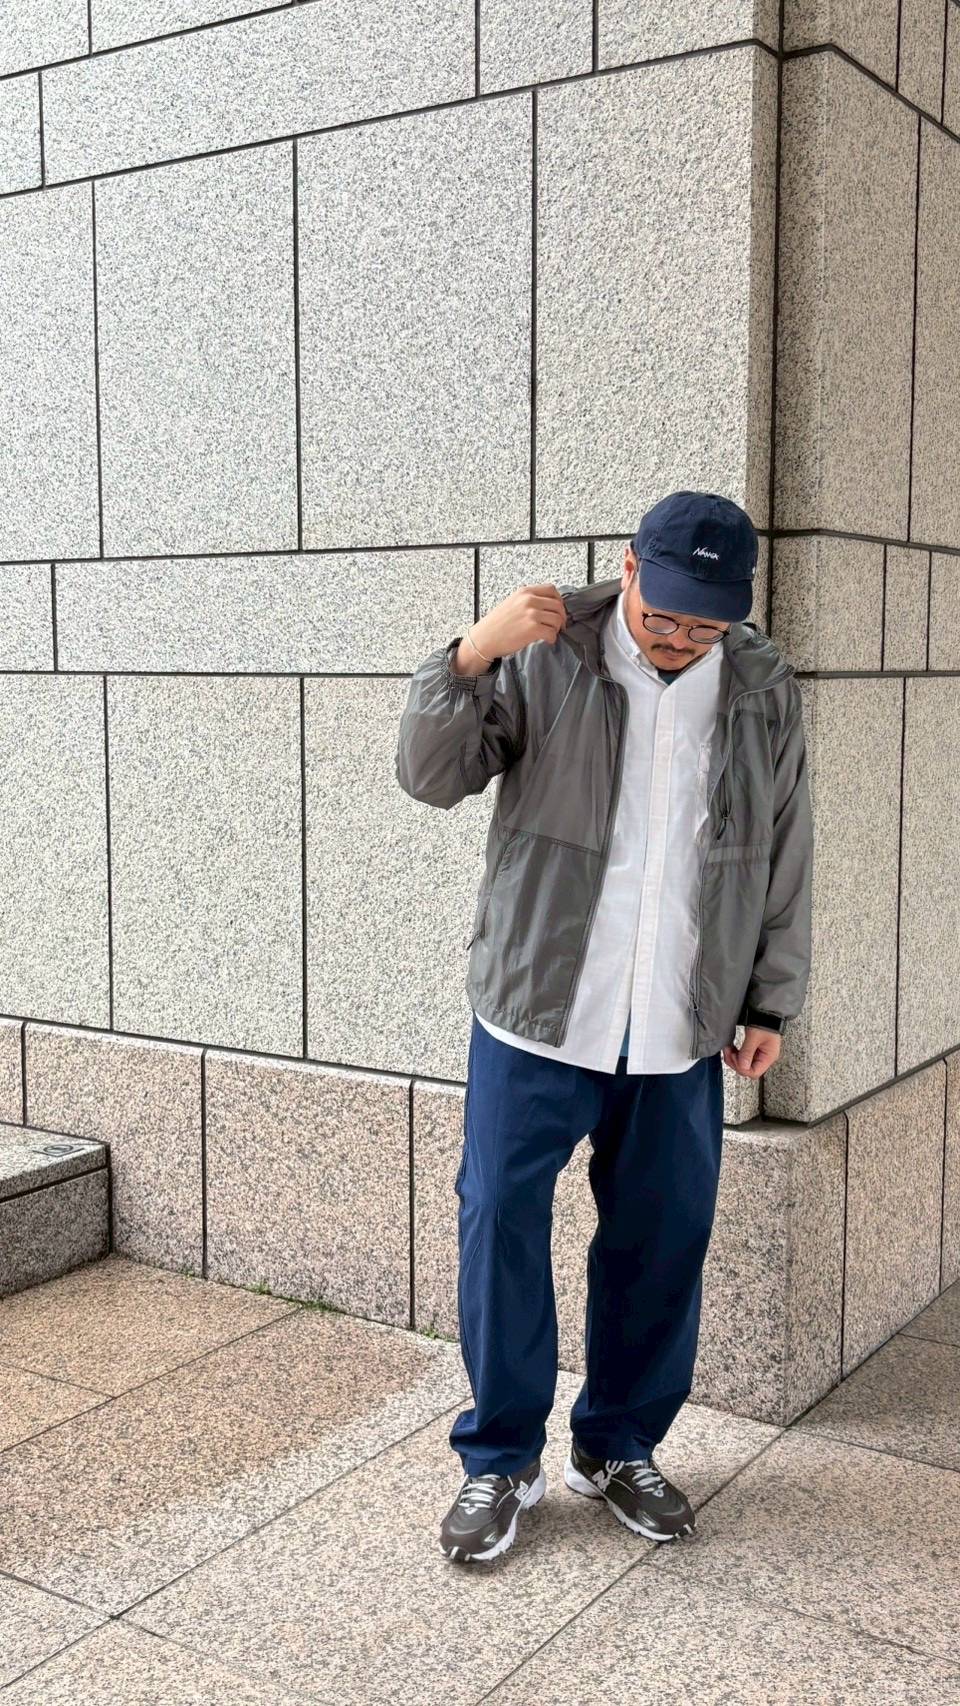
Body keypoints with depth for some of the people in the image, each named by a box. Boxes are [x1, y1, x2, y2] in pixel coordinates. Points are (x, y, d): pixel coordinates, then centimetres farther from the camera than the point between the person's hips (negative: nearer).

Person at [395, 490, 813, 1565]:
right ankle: (499, 1461, 19)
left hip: (681, 1032, 3)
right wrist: (472, 654, -27)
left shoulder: (765, 691, 2)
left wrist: (769, 1001, 9)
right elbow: (430, 775, -13)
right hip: (536, 1013, -2)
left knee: (661, 1245, 10)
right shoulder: (544, 658, -7)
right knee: (500, 1229, 1)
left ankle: (617, 1448, 31)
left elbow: (783, 861, 9)